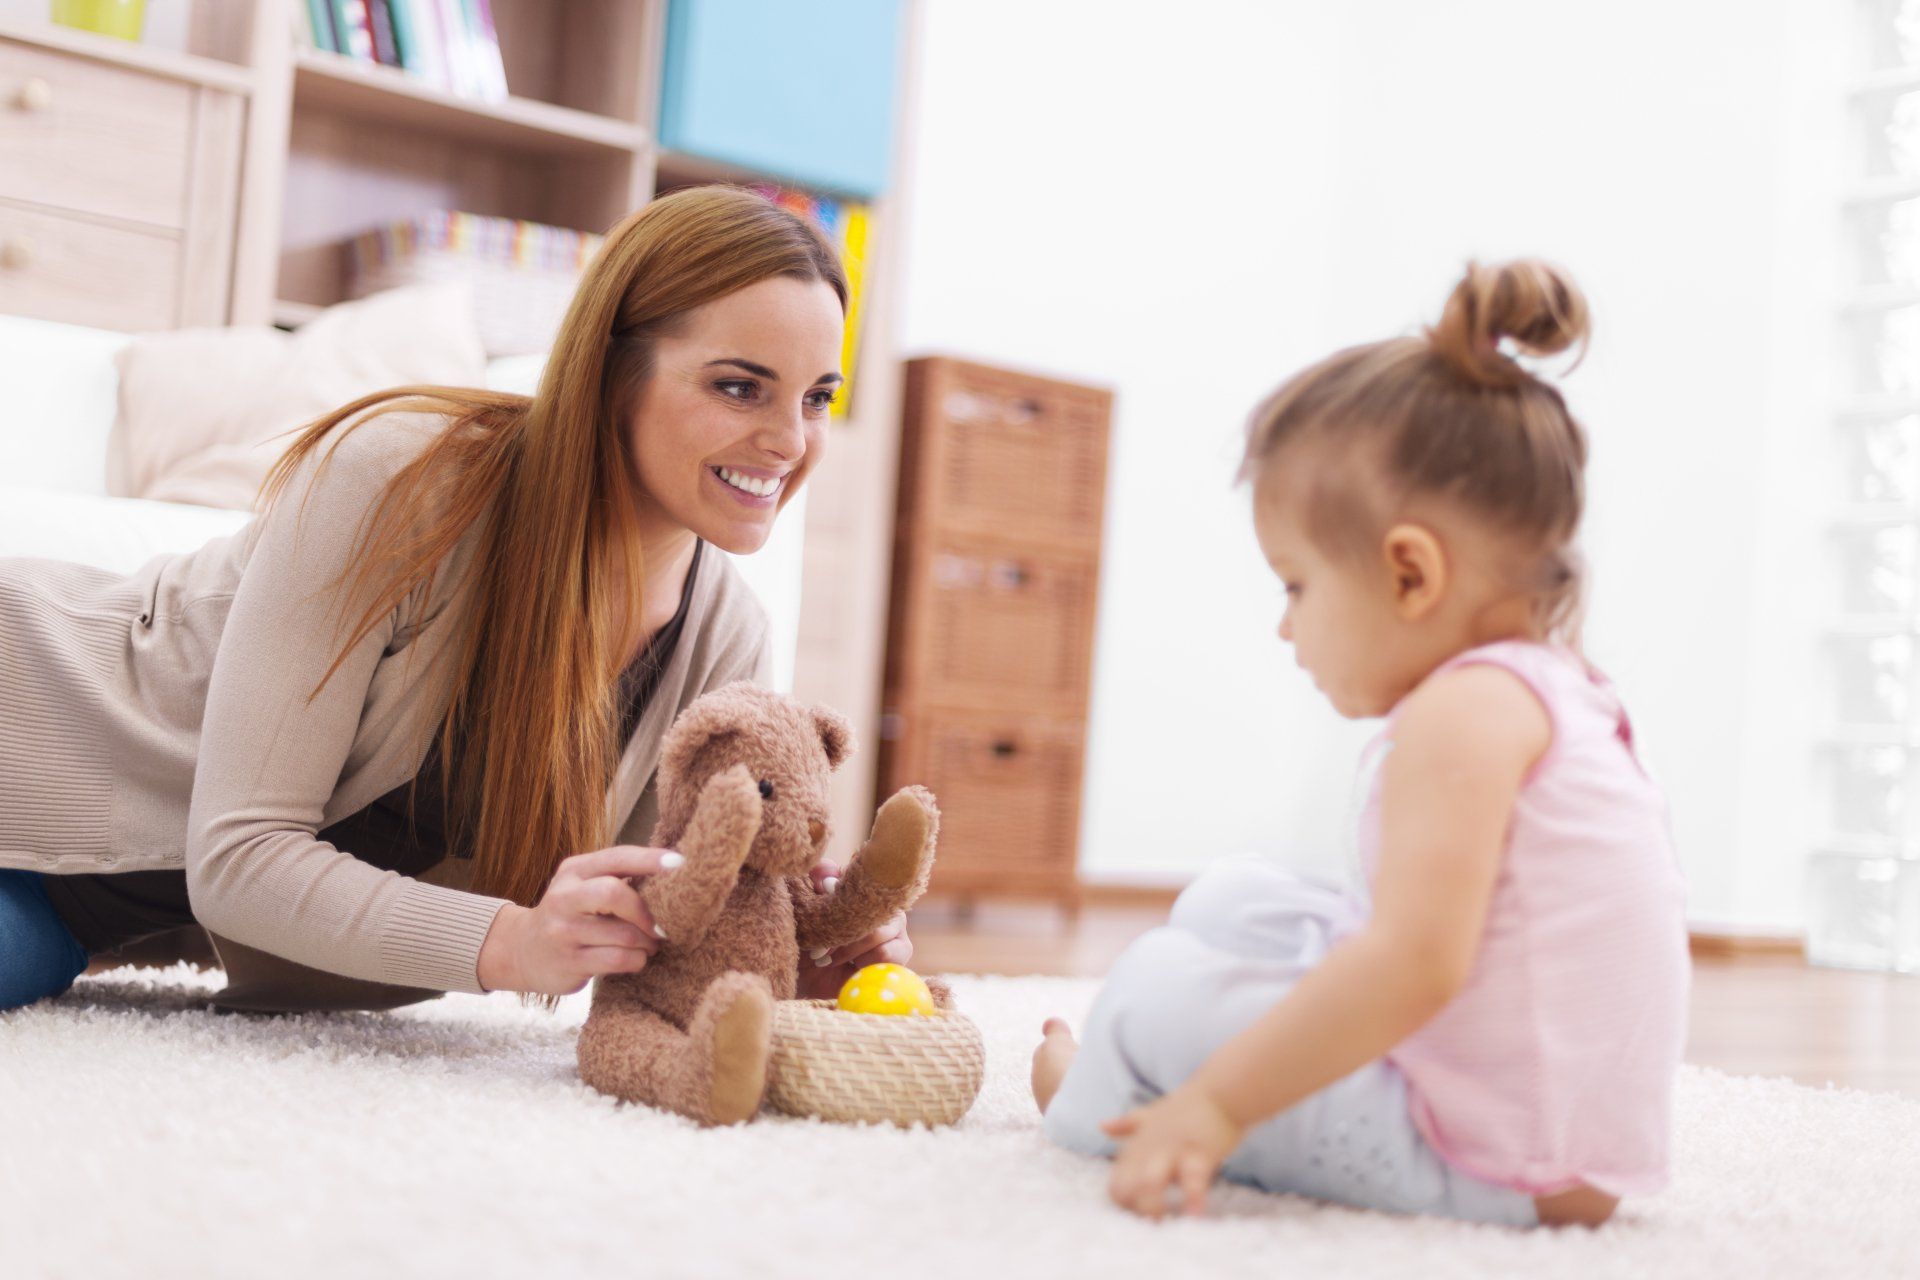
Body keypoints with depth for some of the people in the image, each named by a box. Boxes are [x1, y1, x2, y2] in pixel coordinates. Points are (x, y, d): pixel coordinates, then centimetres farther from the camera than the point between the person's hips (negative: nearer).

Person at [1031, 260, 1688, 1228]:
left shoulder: (1463, 710, -20)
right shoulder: (1563, 696, 13)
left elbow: (1417, 962, -29)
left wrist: (1217, 1105, -26)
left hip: (1492, 1163, -11)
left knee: (1160, 984, -3)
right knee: (1228, 901, 17)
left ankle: (1097, 1109, 26)